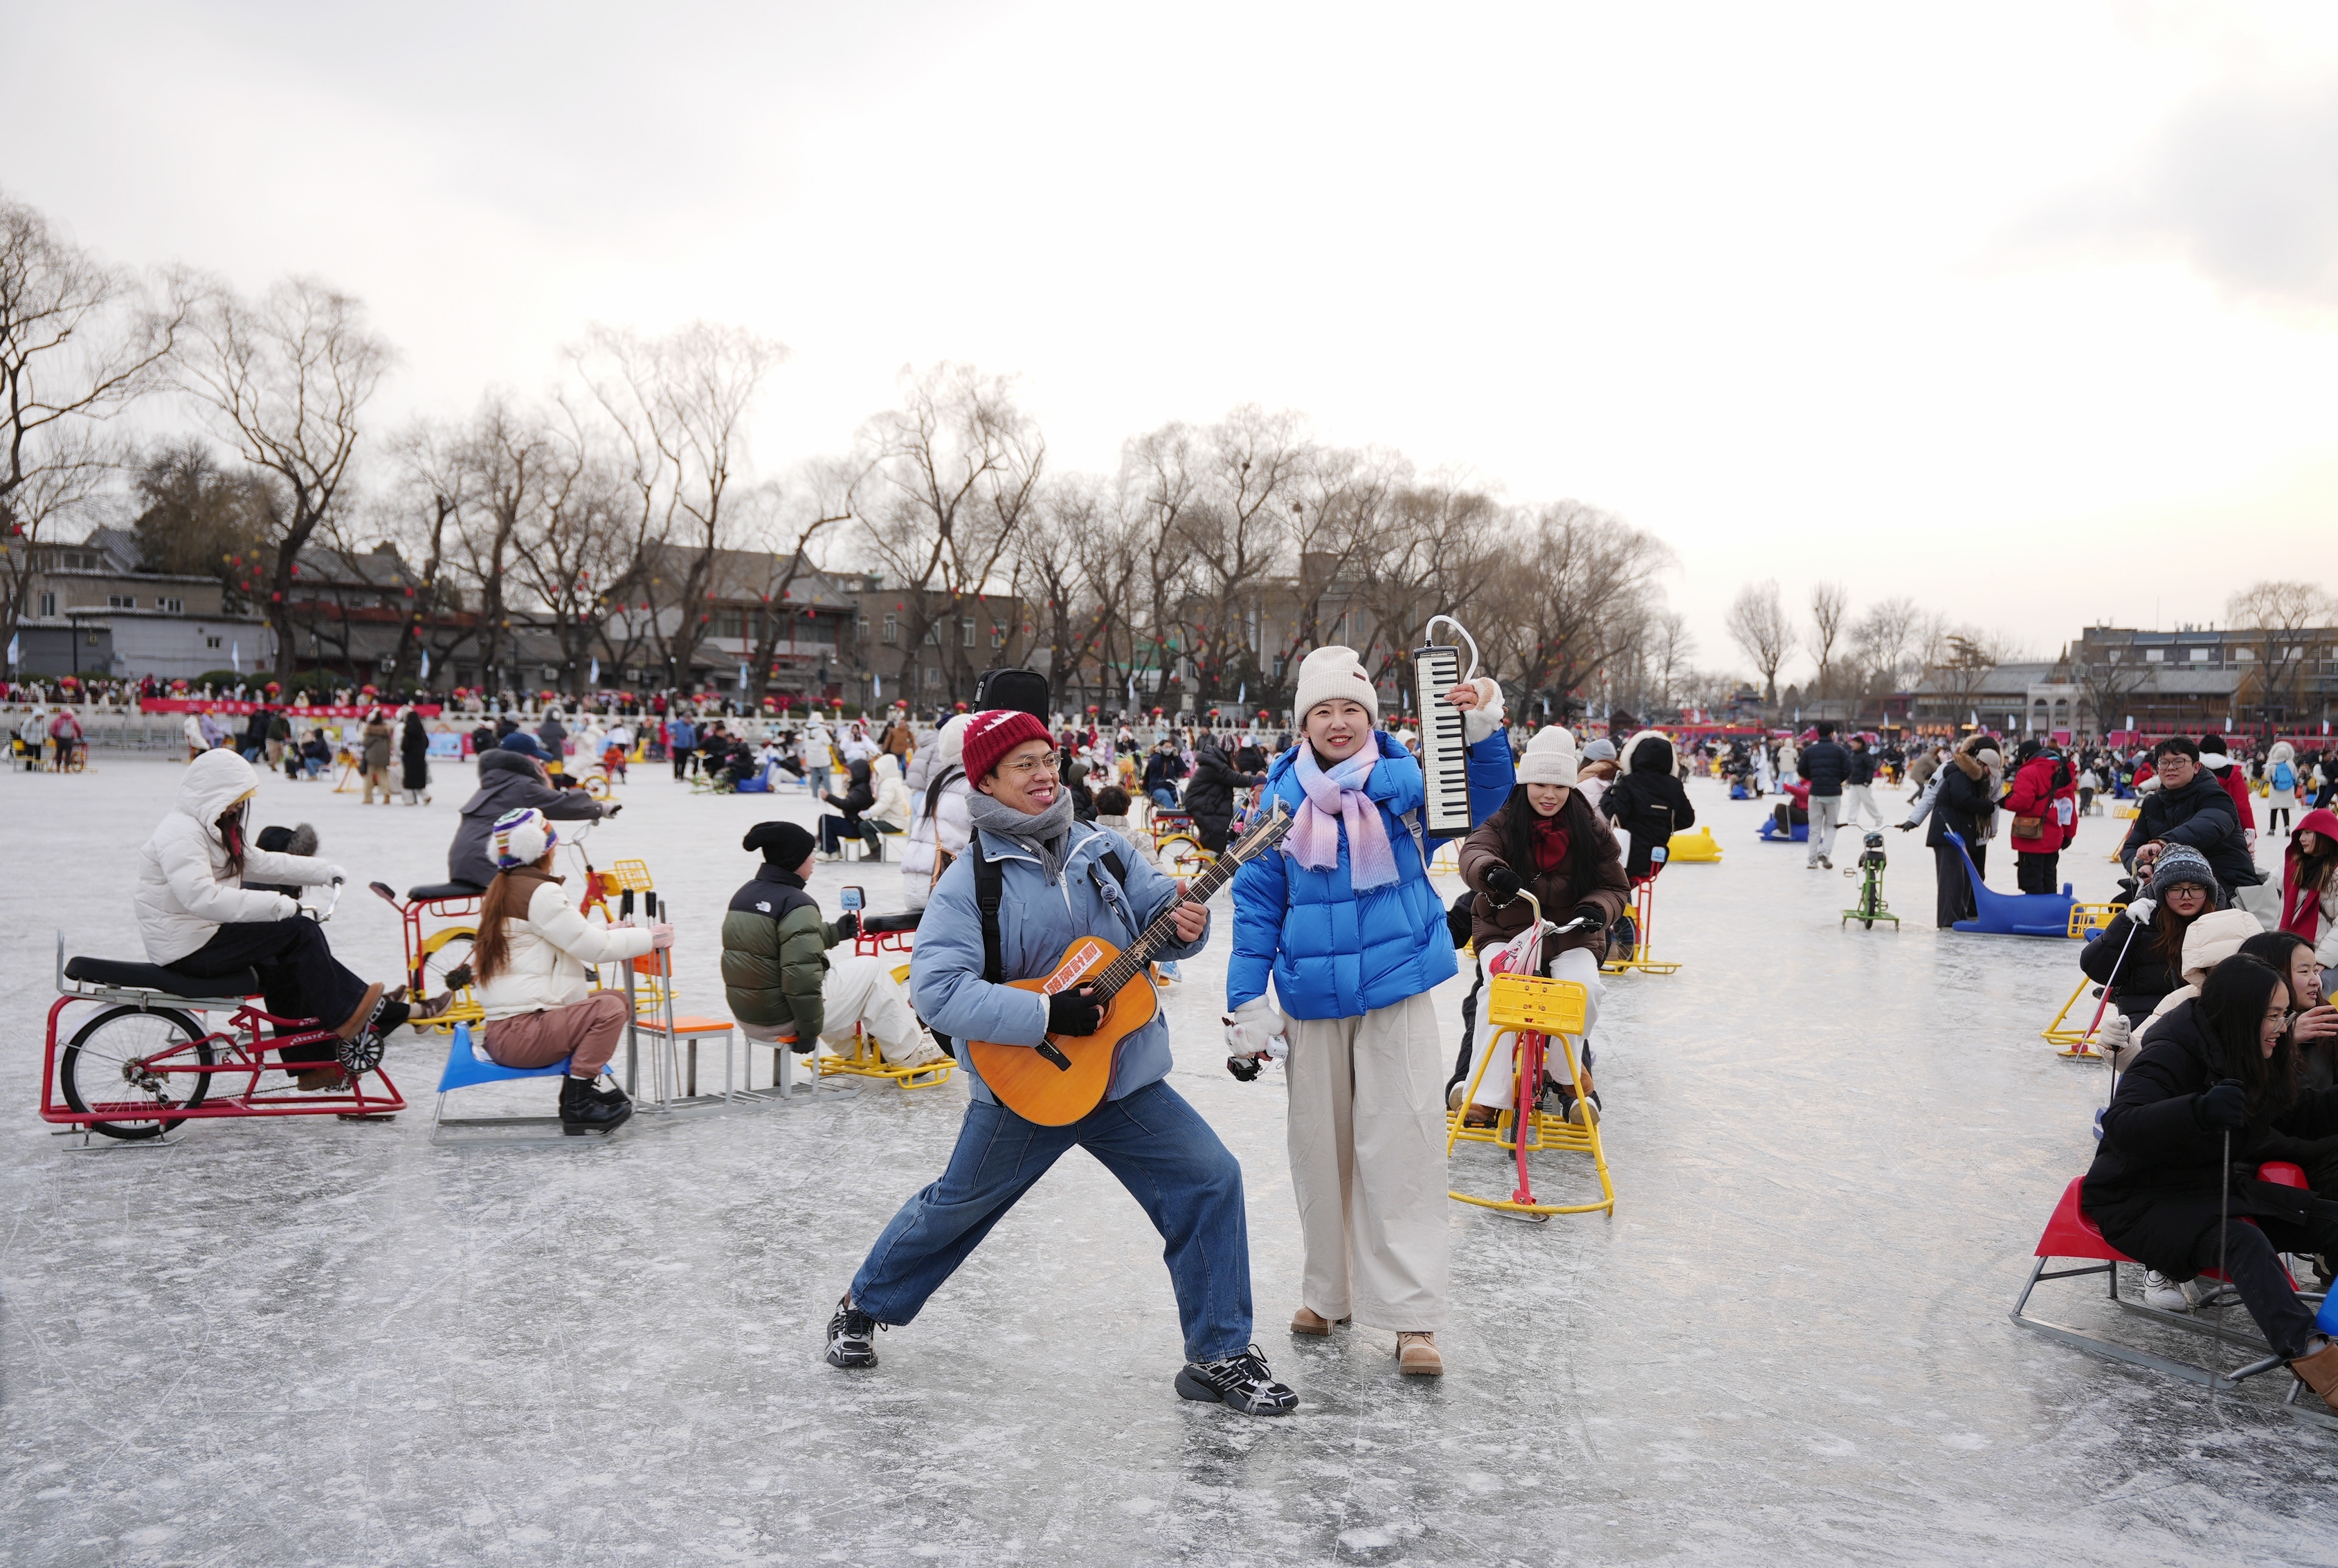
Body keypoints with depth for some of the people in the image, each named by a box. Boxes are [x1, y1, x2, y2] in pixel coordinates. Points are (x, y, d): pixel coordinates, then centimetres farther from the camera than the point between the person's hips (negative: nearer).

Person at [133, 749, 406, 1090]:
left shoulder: (212, 829, 16)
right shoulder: (179, 832, -19)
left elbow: (261, 862, 19)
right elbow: (202, 897, -32)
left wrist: (325, 873, 14)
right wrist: (276, 905, -32)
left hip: (202, 938, 11)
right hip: (189, 949, -11)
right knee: (300, 931, -14)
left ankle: (310, 1064, 21)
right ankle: (346, 1015, -5)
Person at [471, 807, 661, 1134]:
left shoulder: (500, 890, 17)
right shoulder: (540, 892, -14)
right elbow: (592, 947, -14)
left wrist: (610, 932, 15)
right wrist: (649, 938, -3)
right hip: (520, 1034, -10)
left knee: (615, 998, 16)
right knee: (610, 1008, -19)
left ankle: (580, 1084, 16)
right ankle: (577, 1104, -13)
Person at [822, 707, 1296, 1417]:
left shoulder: (1103, 848, 0)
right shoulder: (970, 881, -14)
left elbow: (1157, 910, 7)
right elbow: (936, 988, -23)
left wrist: (1184, 924, -19)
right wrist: (1046, 1016, -27)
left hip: (1127, 1079, 4)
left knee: (1212, 1180, -9)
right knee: (956, 1206, 16)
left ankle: (1219, 1357, 3)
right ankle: (865, 1305, 44)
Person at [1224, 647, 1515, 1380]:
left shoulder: (1406, 781, -3)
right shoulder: (1282, 798, 1)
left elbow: (1480, 799, -15)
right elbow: (1257, 904, 4)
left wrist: (1482, 733, -33)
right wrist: (1246, 1002, 2)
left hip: (1396, 992, -2)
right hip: (1312, 1001, 2)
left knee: (1401, 1146, -4)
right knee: (1320, 1146, 13)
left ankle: (1412, 1316, 5)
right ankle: (1328, 1291, 31)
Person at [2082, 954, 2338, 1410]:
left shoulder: (2252, 1061, 5)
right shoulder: (2172, 1056, -22)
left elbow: (2300, 1115, 20)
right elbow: (2121, 1126, -37)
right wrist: (2199, 1111, -53)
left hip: (2213, 1186, 9)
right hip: (2140, 1199, -9)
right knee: (2242, 1240, -34)